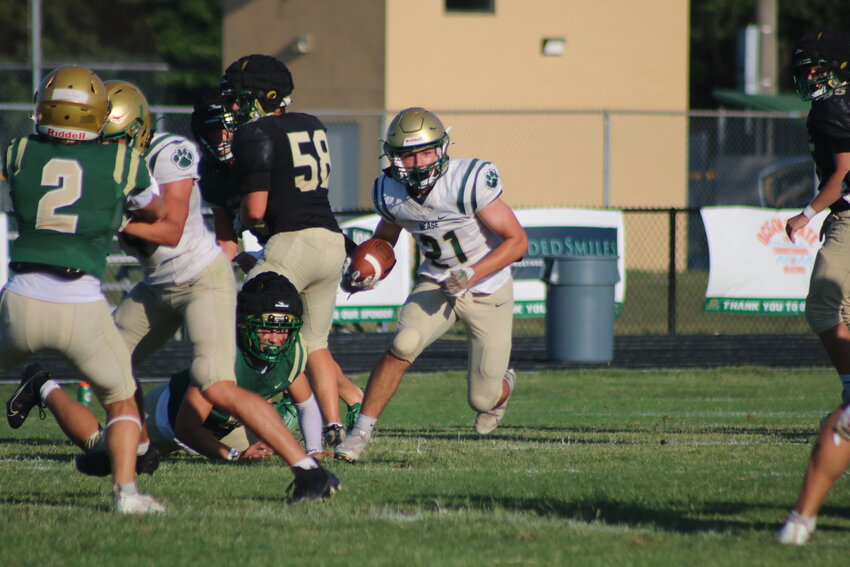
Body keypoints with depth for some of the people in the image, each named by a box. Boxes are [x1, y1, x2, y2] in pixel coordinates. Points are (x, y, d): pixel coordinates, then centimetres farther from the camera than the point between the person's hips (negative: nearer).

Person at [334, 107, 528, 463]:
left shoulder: (469, 182, -27)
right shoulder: (390, 193, -11)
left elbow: (517, 240, -22)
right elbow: (385, 238, 12)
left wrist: (472, 274, -32)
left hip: (488, 290, -3)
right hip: (436, 286, 3)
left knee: (483, 399, 2)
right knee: (403, 345, -26)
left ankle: (504, 385, 41)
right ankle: (362, 431, -15)